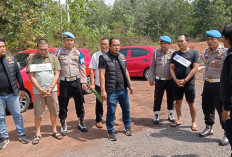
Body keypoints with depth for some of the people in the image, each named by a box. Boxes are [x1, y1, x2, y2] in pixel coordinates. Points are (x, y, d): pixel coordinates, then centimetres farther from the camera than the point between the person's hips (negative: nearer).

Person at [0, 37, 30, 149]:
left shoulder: (11, 59, 4)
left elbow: (18, 74, 8)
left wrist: (21, 88, 8)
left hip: (12, 93, 1)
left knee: (17, 115, 9)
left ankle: (21, 134, 23)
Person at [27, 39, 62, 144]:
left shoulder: (53, 58, 5)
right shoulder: (32, 60, 1)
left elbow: (56, 74, 2)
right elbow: (31, 76, -2)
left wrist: (50, 88, -9)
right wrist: (40, 89, -12)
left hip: (52, 90, 1)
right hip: (38, 91, -1)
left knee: (54, 111, 9)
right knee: (38, 113, 5)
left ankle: (54, 130, 25)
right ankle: (38, 133, 19)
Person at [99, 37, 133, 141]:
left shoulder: (122, 57, 13)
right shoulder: (104, 57, -7)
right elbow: (102, 74, -12)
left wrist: (130, 85, 18)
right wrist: (103, 90, -18)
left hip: (123, 89, 6)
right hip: (112, 91, -6)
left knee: (126, 109, 16)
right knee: (111, 112, 2)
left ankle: (127, 127, 35)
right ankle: (111, 131, 19)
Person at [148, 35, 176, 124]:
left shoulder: (173, 53, -2)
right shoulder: (156, 53, 2)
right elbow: (152, 66, 5)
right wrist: (151, 78, 2)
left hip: (171, 80, 0)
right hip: (159, 80, 0)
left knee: (171, 98, 12)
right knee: (157, 98, 4)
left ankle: (170, 115, 29)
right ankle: (156, 115, 19)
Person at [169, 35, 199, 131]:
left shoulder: (194, 53, -2)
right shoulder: (175, 54, 9)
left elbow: (195, 68, -8)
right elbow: (171, 68, 6)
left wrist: (185, 80, -14)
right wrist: (176, 80, -8)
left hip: (189, 82, -4)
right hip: (177, 82, 4)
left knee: (191, 102, 0)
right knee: (178, 101, 9)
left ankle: (194, 122, 12)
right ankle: (179, 120, 23)